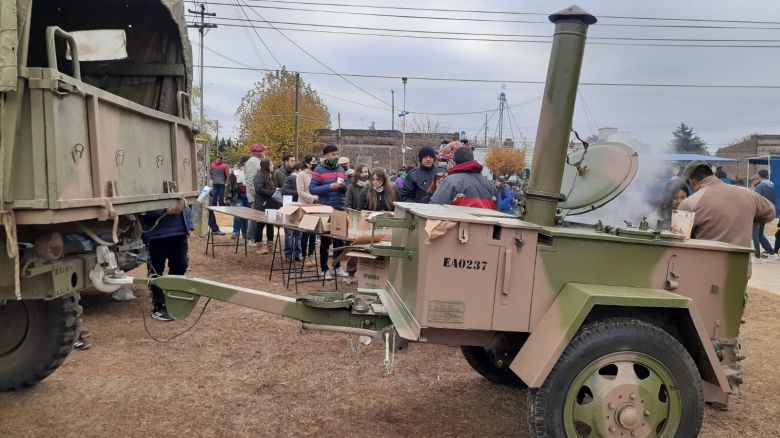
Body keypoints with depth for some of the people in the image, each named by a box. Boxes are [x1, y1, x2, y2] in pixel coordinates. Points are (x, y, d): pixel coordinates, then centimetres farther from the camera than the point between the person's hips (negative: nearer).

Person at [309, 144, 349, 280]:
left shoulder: (341, 169, 9)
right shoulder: (319, 170, -7)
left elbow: (346, 190, 14)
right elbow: (312, 189, -14)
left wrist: (343, 186, -9)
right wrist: (329, 187, -24)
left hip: (340, 209, 5)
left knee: (339, 239, 11)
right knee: (325, 240, 4)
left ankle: (337, 267, 23)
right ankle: (324, 269, 13)